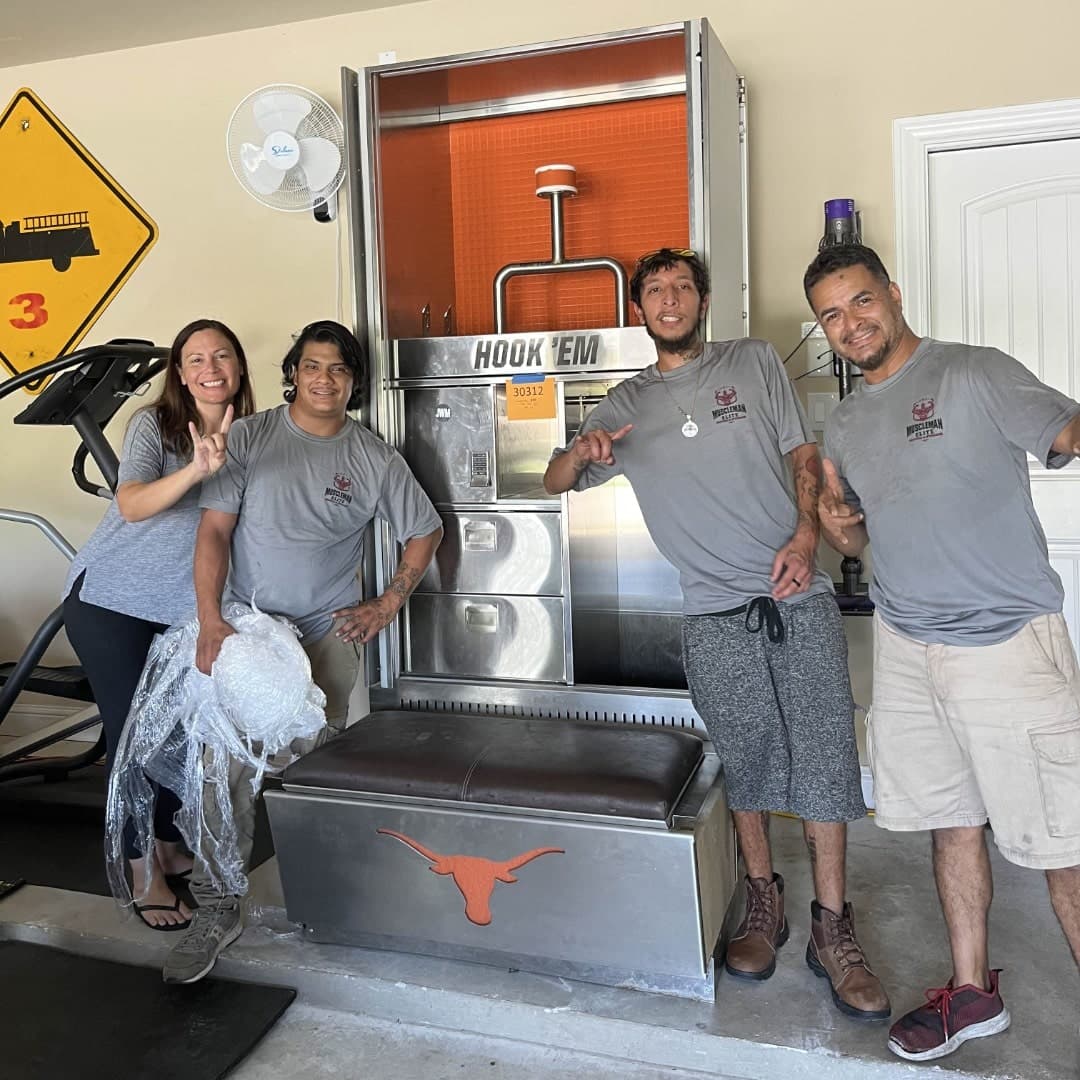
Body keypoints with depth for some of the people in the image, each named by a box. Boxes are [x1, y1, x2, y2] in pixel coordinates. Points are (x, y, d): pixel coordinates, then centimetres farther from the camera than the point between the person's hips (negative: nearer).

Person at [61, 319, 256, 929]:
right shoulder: (153, 424, -13)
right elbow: (132, 506, -30)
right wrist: (196, 469, -44)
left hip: (184, 605, 4)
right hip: (111, 599, -4)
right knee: (131, 729, -1)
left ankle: (171, 846, 30)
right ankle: (143, 873, 13)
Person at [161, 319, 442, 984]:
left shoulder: (374, 458, 3)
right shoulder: (249, 438, 0)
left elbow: (425, 531, 13)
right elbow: (214, 529, -4)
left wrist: (388, 605, 5)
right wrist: (210, 620, -15)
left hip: (329, 631, 1)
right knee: (229, 765, -10)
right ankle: (216, 910, 0)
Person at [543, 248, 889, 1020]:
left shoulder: (755, 363, 11)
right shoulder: (626, 405, 12)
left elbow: (806, 456, 10)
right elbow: (555, 485, 12)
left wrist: (805, 536, -8)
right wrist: (580, 452, -11)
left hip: (799, 595, 0)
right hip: (716, 613, 0)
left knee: (825, 751, -3)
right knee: (744, 758, 3)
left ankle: (832, 926, 8)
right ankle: (763, 898, 23)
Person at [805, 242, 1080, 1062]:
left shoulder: (976, 374, -6)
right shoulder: (846, 424, 13)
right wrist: (837, 526, -3)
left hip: (1007, 642, -6)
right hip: (906, 644, 6)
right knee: (954, 819, 16)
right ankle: (973, 992, 31)